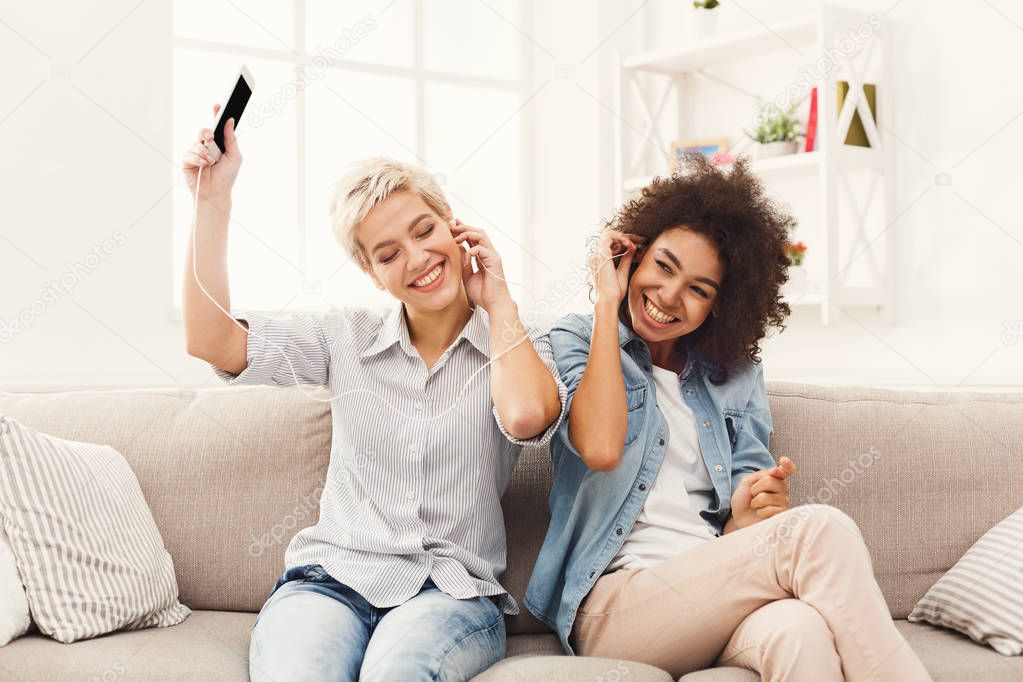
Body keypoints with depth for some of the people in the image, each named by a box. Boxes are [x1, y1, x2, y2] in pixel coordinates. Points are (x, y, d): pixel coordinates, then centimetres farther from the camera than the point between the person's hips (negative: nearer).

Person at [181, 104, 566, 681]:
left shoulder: (519, 346, 7)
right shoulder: (348, 339, 12)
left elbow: (525, 415, -18)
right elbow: (213, 341, 1)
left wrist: (498, 300, -2)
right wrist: (213, 201, -3)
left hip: (452, 590, -1)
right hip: (331, 578, 2)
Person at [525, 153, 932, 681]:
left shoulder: (737, 376, 20)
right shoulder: (574, 341, 8)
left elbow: (749, 507, 13)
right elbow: (600, 448, -14)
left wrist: (747, 515, -13)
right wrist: (607, 304, -5)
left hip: (722, 591, 4)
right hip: (612, 603, -3)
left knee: (797, 630, -37)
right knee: (818, 529, -29)